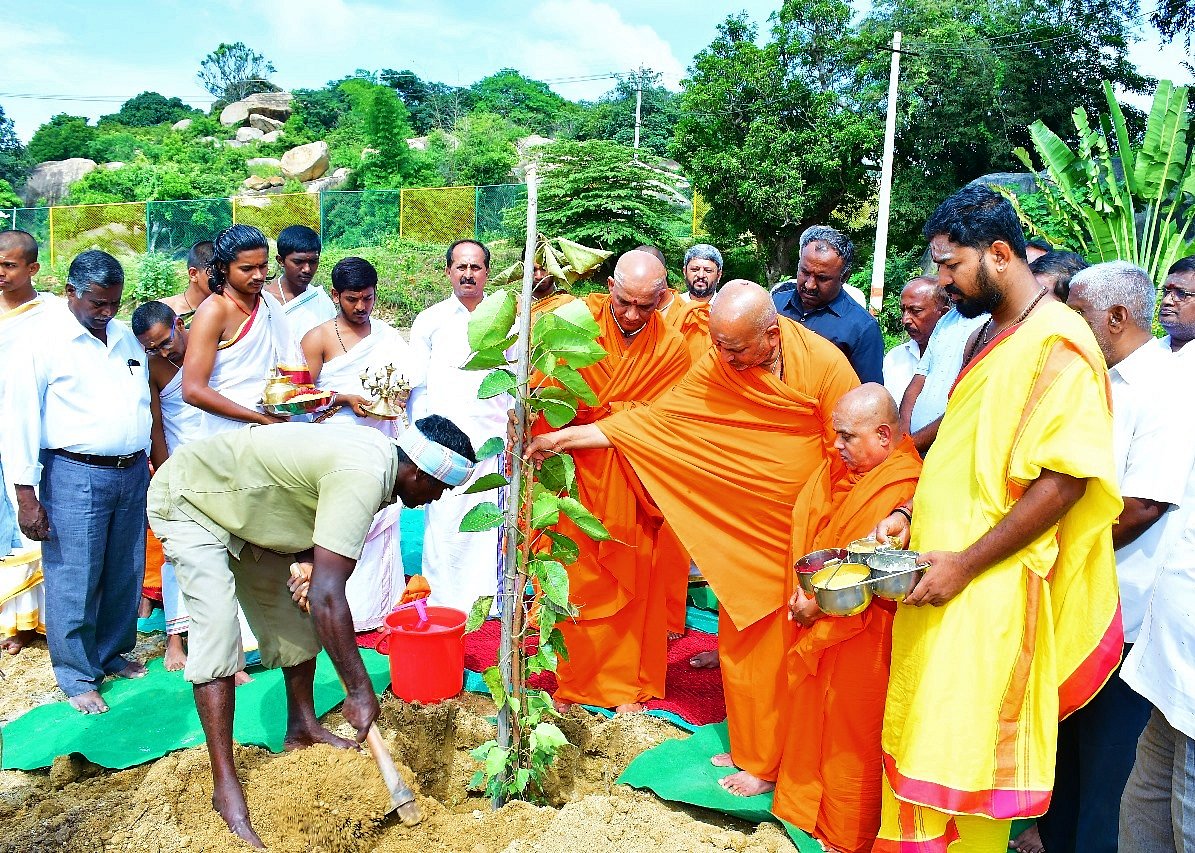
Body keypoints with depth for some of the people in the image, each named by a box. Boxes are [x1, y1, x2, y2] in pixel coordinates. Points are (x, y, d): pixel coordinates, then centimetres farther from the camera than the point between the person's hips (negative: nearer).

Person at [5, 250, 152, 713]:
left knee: (125, 574, 13)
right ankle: (78, 677, 13)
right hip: (76, 476, -5)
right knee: (75, 581, 0)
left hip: (132, 472, 6)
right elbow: (20, 417, -8)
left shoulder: (126, 336, 11)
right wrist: (26, 494, -11)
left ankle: (113, 652, 30)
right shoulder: (44, 340, -7)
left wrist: (145, 463, 17)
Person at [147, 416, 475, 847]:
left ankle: (302, 727, 28)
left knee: (292, 615, 11)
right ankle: (225, 787, -9)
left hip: (239, 503, 9)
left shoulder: (379, 452, -6)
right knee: (218, 629, -16)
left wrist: (311, 565, -9)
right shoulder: (363, 478, -35)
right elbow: (328, 597, -39)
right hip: (188, 501, -9)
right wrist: (361, 691, -32)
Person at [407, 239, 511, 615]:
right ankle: (442, 604, 9)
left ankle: (486, 599, 12)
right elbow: (416, 386, 10)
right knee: (442, 524, -2)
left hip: (493, 440, 1)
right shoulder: (430, 321, 9)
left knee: (490, 524, 0)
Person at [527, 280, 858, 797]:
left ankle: (770, 763, 22)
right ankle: (749, 747, 30)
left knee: (779, 652, 4)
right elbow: (655, 418, -4)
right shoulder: (718, 368, -6)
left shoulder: (824, 365, -17)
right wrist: (565, 438, -8)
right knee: (741, 646, 11)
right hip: (745, 534, 4)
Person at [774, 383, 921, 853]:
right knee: (811, 717, 19)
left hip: (863, 636, -8)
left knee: (850, 734, 8)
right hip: (818, 625, 8)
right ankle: (804, 806, 38)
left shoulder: (903, 491, -23)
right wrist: (803, 595, -1)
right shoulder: (842, 468, 3)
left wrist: (822, 605, -15)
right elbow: (806, 529, 10)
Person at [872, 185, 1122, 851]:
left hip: (990, 591, -8)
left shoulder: (1057, 341, -14)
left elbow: (1063, 480, -20)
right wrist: (910, 514, 7)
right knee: (924, 731, 14)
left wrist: (966, 564, -19)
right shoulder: (989, 334, 14)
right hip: (940, 577, 8)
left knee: (964, 744, 2)